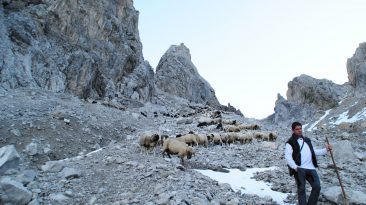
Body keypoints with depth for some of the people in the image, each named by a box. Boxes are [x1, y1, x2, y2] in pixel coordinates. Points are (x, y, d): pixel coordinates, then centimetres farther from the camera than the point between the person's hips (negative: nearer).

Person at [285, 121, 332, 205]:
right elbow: (288, 156, -10)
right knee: (301, 189, -2)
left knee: (317, 186, 0)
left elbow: (314, 152, 26)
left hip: (310, 168, 6)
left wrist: (326, 150, 14)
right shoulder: (290, 143, 0)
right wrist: (295, 167, -22)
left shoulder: (307, 140, 22)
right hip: (299, 169, -6)